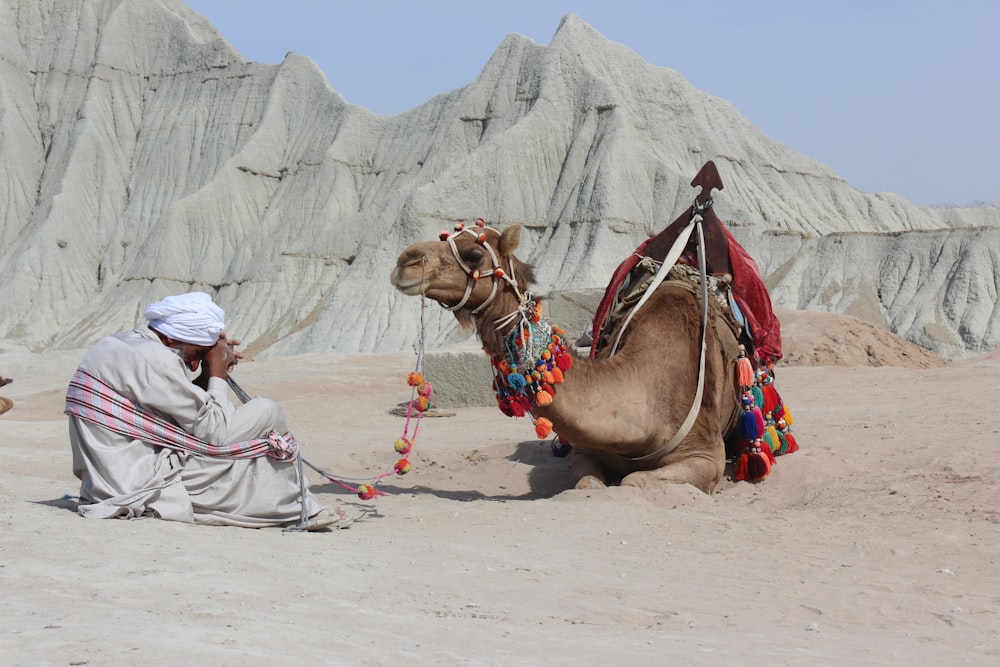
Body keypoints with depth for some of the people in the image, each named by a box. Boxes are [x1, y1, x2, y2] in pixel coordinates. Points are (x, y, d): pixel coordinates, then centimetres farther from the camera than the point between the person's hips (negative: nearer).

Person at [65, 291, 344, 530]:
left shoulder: (117, 344, 14)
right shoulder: (154, 358, -17)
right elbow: (214, 433, -14)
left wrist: (206, 376, 9)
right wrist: (218, 376, -2)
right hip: (143, 490, -11)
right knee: (265, 413, -5)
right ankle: (300, 509, 15)